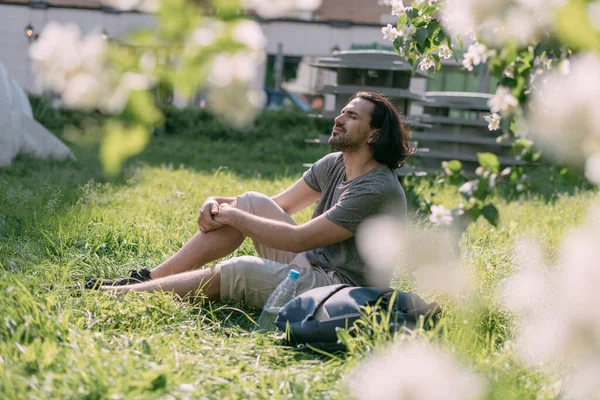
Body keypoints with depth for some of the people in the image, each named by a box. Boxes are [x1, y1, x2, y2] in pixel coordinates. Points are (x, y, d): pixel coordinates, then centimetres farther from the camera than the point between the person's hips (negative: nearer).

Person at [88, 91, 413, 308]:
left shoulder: (378, 190, -21)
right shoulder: (333, 165, 8)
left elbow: (299, 239, -22)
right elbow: (278, 205, 12)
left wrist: (233, 217, -12)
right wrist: (217, 203, -5)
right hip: (307, 265, 9)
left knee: (237, 271, -27)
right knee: (252, 202, -4)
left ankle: (123, 293, -16)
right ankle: (151, 277, -4)